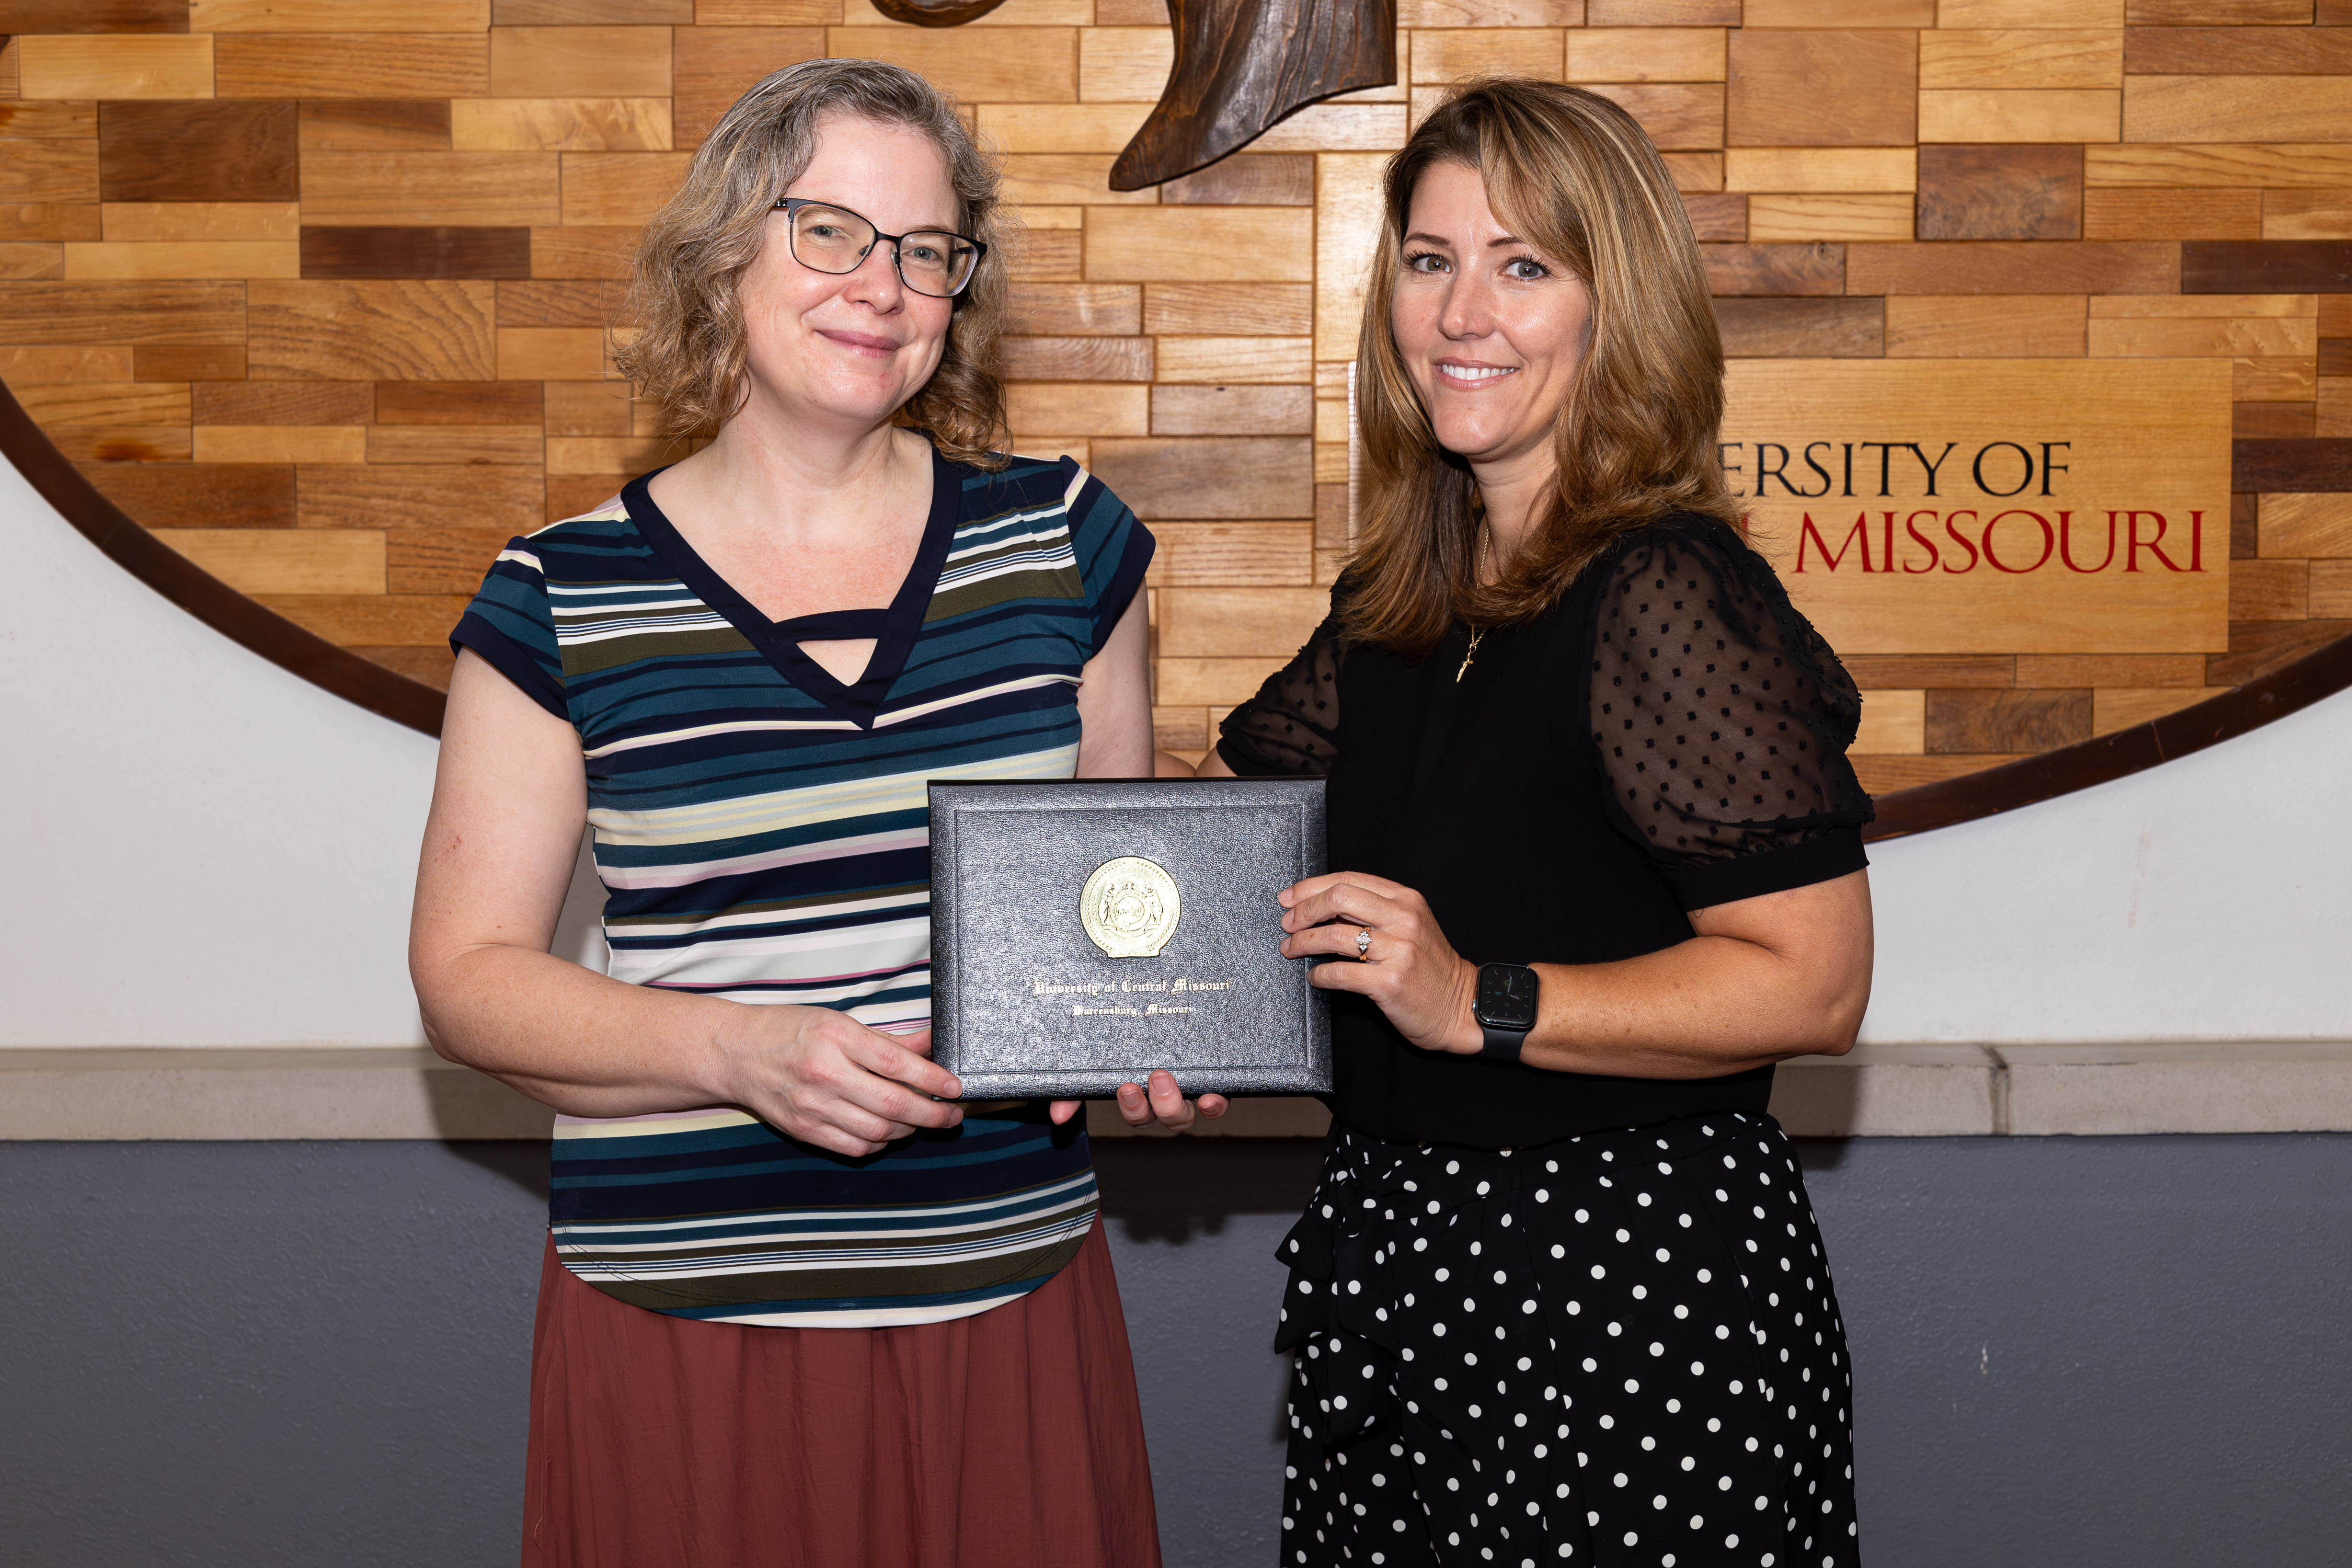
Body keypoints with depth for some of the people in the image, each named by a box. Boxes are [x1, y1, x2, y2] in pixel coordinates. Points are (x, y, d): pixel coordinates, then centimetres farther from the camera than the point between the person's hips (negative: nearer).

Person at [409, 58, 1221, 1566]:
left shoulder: (1063, 539, 4)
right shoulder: (563, 603, -3)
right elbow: (468, 973, -2)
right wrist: (736, 1053, -18)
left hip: (1014, 1297, 2)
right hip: (684, 1322, -2)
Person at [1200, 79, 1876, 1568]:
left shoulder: (1665, 596, -17)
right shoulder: (1407, 595, 7)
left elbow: (1813, 979, -21)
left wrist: (1481, 1002, -25)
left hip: (1631, 1280, -8)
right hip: (1407, 1253, 8)